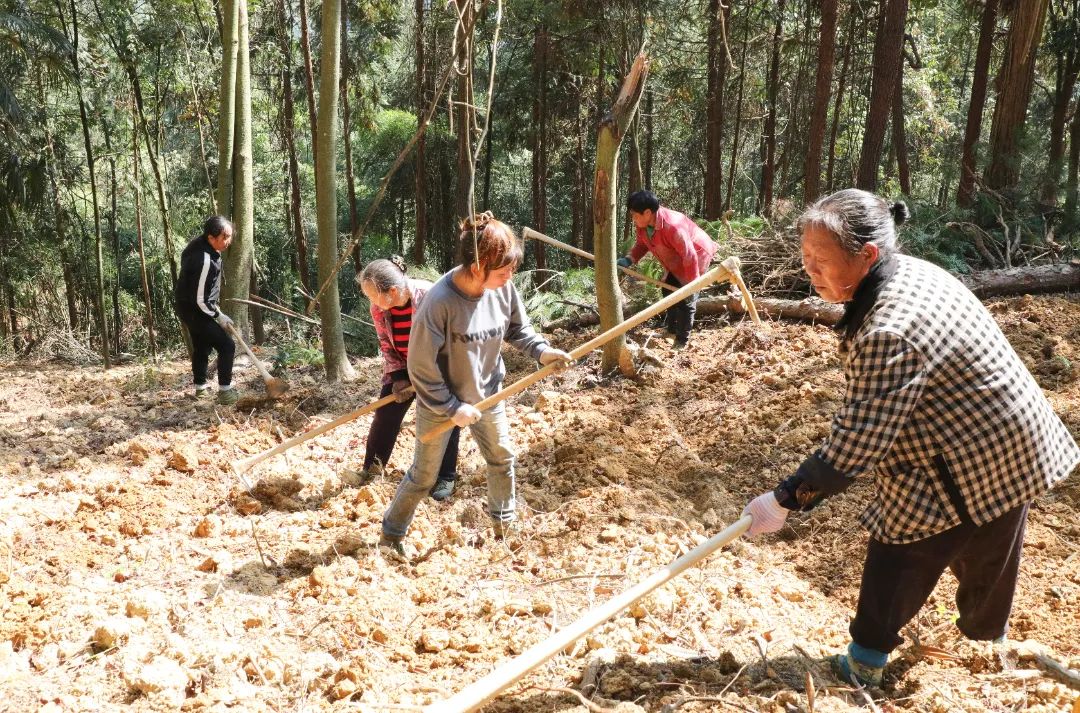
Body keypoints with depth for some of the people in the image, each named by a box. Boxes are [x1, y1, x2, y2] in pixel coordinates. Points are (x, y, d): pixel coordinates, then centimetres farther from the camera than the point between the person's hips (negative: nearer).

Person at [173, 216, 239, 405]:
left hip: (187, 306, 10)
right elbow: (200, 300, -27)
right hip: (194, 310, -10)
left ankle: (201, 388, 38)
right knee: (227, 346, -8)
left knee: (202, 346, 24)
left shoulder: (199, 243, -3)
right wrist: (219, 316, -12)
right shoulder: (206, 261, -32)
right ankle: (225, 391, -2)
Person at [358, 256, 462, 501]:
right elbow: (386, 344, -2)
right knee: (385, 415, 5)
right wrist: (398, 377, -14)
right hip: (403, 369, 4)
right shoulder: (379, 309, -16)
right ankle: (371, 470, 21)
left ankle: (446, 477, 14)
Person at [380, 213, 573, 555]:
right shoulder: (439, 301, -33)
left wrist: (541, 350, -14)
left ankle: (503, 521, 46)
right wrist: (452, 408, -20)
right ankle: (391, 535, 32)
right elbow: (420, 366, -25)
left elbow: (518, 328, 4)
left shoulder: (504, 289, -16)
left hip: (487, 395, 5)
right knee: (423, 476, 9)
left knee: (502, 459, 20)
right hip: (440, 403, -5)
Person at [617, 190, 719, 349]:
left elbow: (689, 256, -36)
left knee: (686, 300, -7)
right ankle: (671, 331, 39)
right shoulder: (643, 224, -17)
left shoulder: (673, 226, -42)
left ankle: (682, 341, 5)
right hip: (676, 261, 9)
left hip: (696, 256, -9)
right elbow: (642, 244, 1)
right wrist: (629, 259, -19)